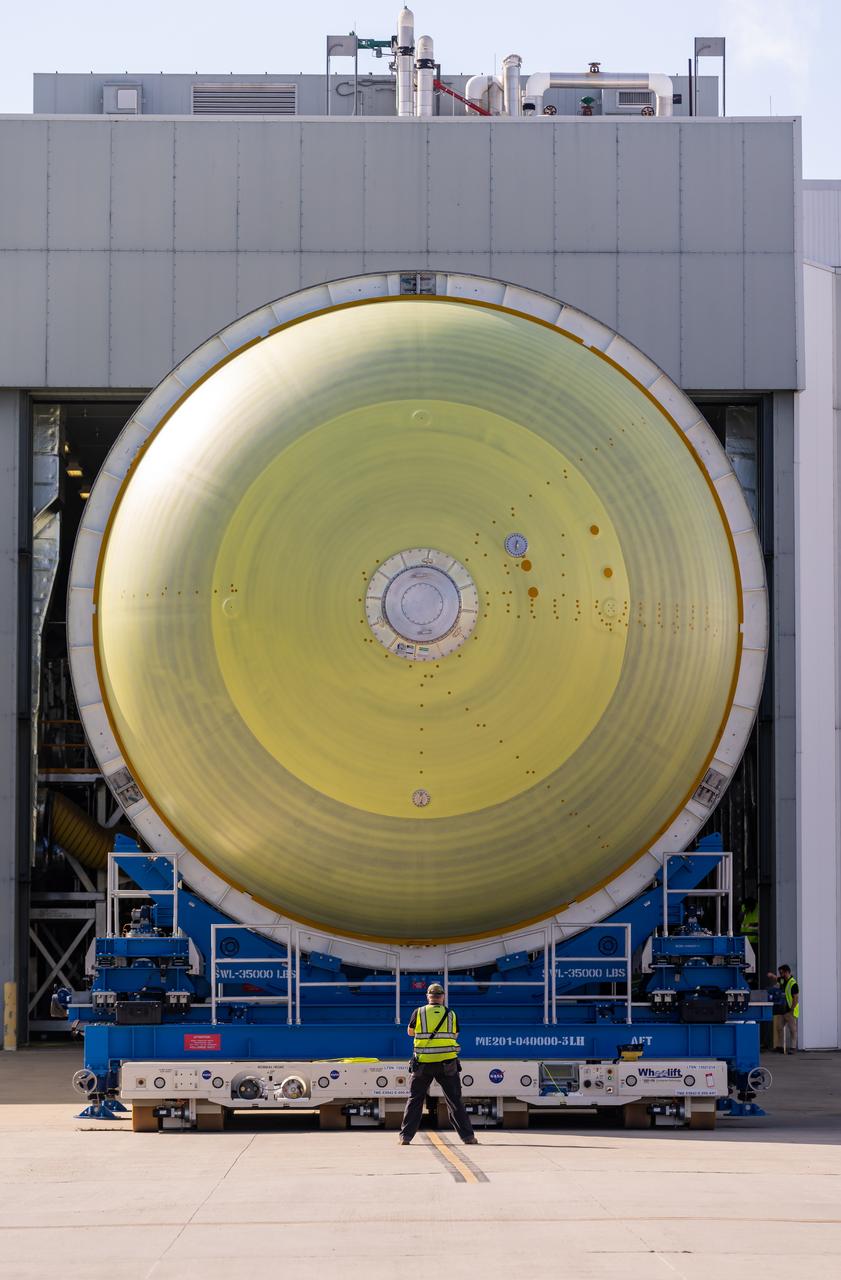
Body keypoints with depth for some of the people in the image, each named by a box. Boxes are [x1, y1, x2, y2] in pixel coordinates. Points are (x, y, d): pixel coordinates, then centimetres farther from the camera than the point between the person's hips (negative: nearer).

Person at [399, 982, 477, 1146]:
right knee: (455, 1101, 7)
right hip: (447, 1063, 1)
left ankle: (406, 1136, 3)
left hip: (423, 1063, -1)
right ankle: (467, 1135, 4)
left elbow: (410, 1032, 14)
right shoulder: (451, 1014, 3)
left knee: (415, 1099, 9)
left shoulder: (419, 1013, -1)